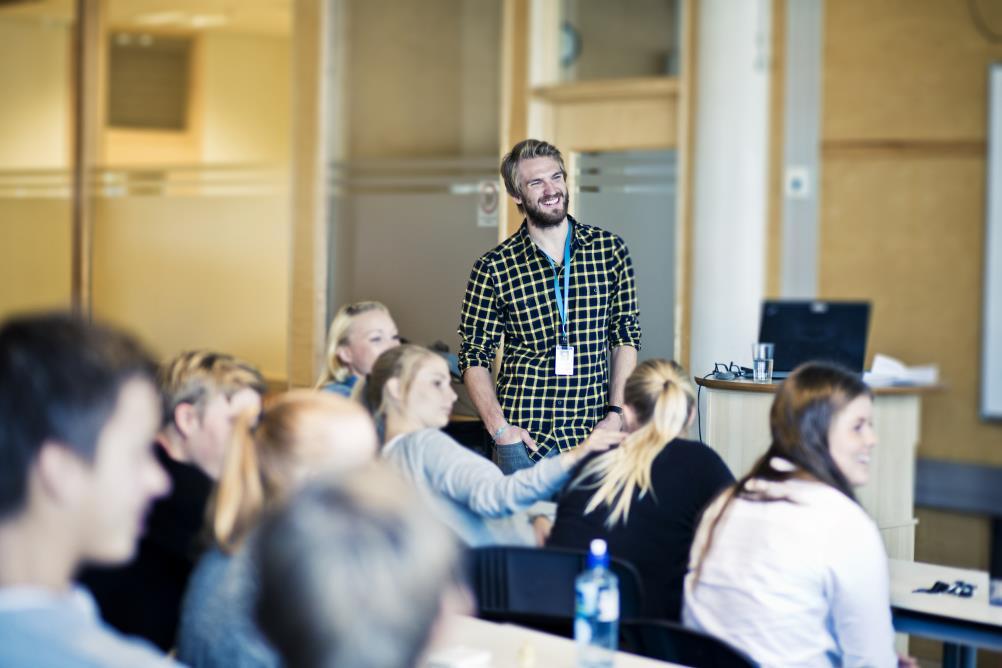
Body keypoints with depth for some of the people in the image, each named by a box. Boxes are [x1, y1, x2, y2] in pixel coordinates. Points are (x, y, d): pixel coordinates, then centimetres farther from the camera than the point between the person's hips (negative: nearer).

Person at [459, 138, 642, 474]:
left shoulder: (609, 249, 4)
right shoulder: (494, 267, -1)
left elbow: (626, 337, 8)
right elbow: (474, 357, 2)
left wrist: (616, 413, -2)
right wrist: (499, 428, -9)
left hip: (593, 435, 2)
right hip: (524, 436, -1)